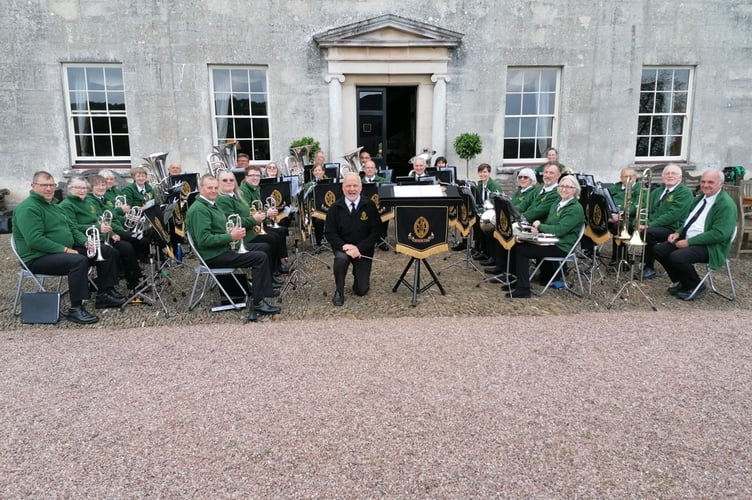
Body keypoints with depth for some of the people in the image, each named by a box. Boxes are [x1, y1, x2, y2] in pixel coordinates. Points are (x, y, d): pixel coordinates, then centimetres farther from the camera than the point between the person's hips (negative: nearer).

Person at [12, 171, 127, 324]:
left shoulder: (52, 206, 17)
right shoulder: (28, 208, -14)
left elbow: (71, 228, 21)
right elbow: (35, 240, -26)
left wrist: (85, 241, 2)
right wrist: (65, 250, -25)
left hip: (65, 251, 10)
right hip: (39, 258, -10)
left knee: (106, 251, 4)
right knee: (79, 261, -37)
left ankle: (105, 294, 9)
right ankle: (76, 309, -29)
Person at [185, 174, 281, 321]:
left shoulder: (211, 204, 15)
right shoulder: (199, 209, -18)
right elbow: (204, 240, -26)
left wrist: (234, 232, 3)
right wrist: (231, 236, -21)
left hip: (222, 248, 11)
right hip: (214, 256, -11)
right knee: (261, 258, -18)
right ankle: (257, 302, -13)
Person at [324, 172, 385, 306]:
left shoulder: (369, 206, -7)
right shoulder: (335, 208, -4)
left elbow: (376, 231, -9)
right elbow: (329, 233, -5)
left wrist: (359, 248, -21)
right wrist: (343, 246, -23)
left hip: (363, 250, 0)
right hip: (343, 248, 0)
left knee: (361, 290, -1)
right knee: (341, 258, -37)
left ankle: (357, 272, 36)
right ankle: (339, 291, -10)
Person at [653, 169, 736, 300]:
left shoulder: (726, 204, -15)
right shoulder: (700, 198, 13)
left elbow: (719, 234, -23)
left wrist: (689, 242, -23)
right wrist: (678, 232, 3)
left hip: (709, 246, -9)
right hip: (688, 240, 9)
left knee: (677, 257, -31)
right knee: (659, 249, -5)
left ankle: (696, 286, -4)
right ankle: (679, 281, 12)